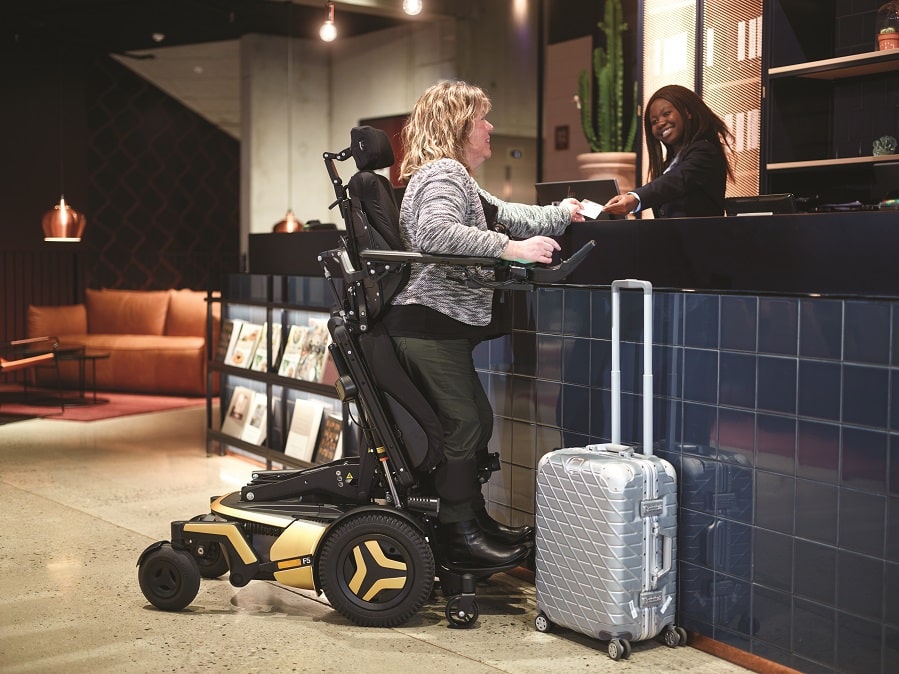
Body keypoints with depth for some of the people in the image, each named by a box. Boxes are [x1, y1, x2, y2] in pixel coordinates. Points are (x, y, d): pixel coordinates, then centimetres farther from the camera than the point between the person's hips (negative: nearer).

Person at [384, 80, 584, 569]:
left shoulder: (458, 179, 23)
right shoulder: (444, 172, -13)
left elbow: (500, 213, 33)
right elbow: (434, 232, -32)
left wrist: (560, 214, 41)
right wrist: (509, 248, -35)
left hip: (441, 325, 11)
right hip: (429, 322, -11)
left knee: (477, 421, 15)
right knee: (462, 425, -8)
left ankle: (475, 519, 25)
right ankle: (458, 535, 1)